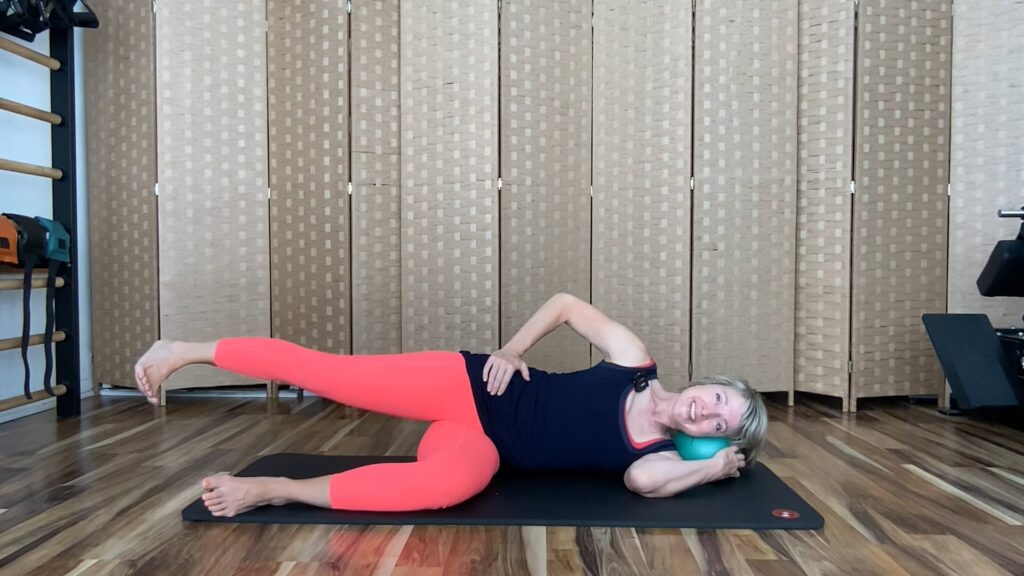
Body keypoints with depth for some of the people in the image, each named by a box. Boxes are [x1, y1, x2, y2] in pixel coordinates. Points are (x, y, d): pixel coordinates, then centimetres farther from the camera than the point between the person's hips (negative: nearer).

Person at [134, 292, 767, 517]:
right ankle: (184, 350, 8)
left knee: (447, 483, -37)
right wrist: (510, 350, -7)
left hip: (483, 442, 0)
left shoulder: (658, 457, 1)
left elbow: (644, 481, -23)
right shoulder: (637, 361, -1)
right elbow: (566, 302, 4)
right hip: (469, 384, 0)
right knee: (326, 370, -13)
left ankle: (272, 491, -21)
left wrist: (718, 467, -19)